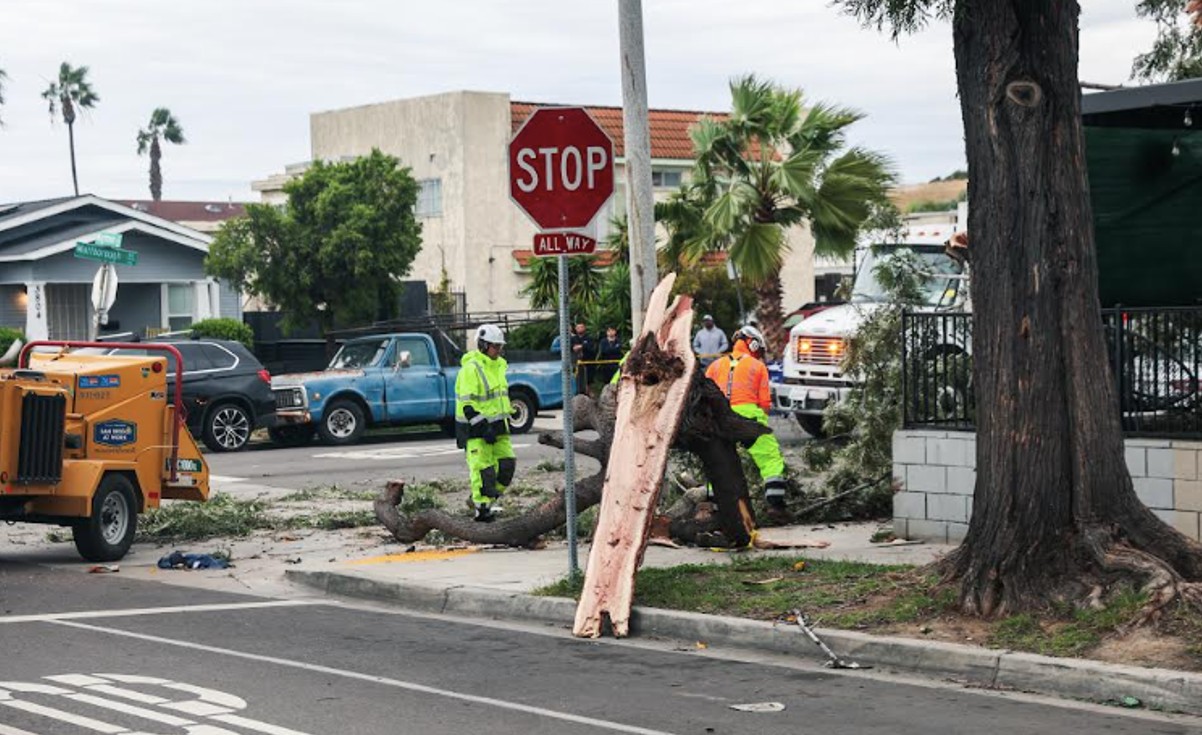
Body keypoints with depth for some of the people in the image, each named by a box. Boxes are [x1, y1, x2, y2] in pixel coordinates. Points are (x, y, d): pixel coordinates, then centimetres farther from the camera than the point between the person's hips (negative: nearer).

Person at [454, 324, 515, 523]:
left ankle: (490, 498, 21)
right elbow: (467, 404, -20)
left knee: (507, 463, 6)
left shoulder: (497, 365, 14)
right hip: (476, 427, -9)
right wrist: (484, 427, -24)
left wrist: (507, 417, 25)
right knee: (482, 469, -7)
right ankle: (482, 508, 0)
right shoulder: (471, 368, -16)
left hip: (497, 425, 9)